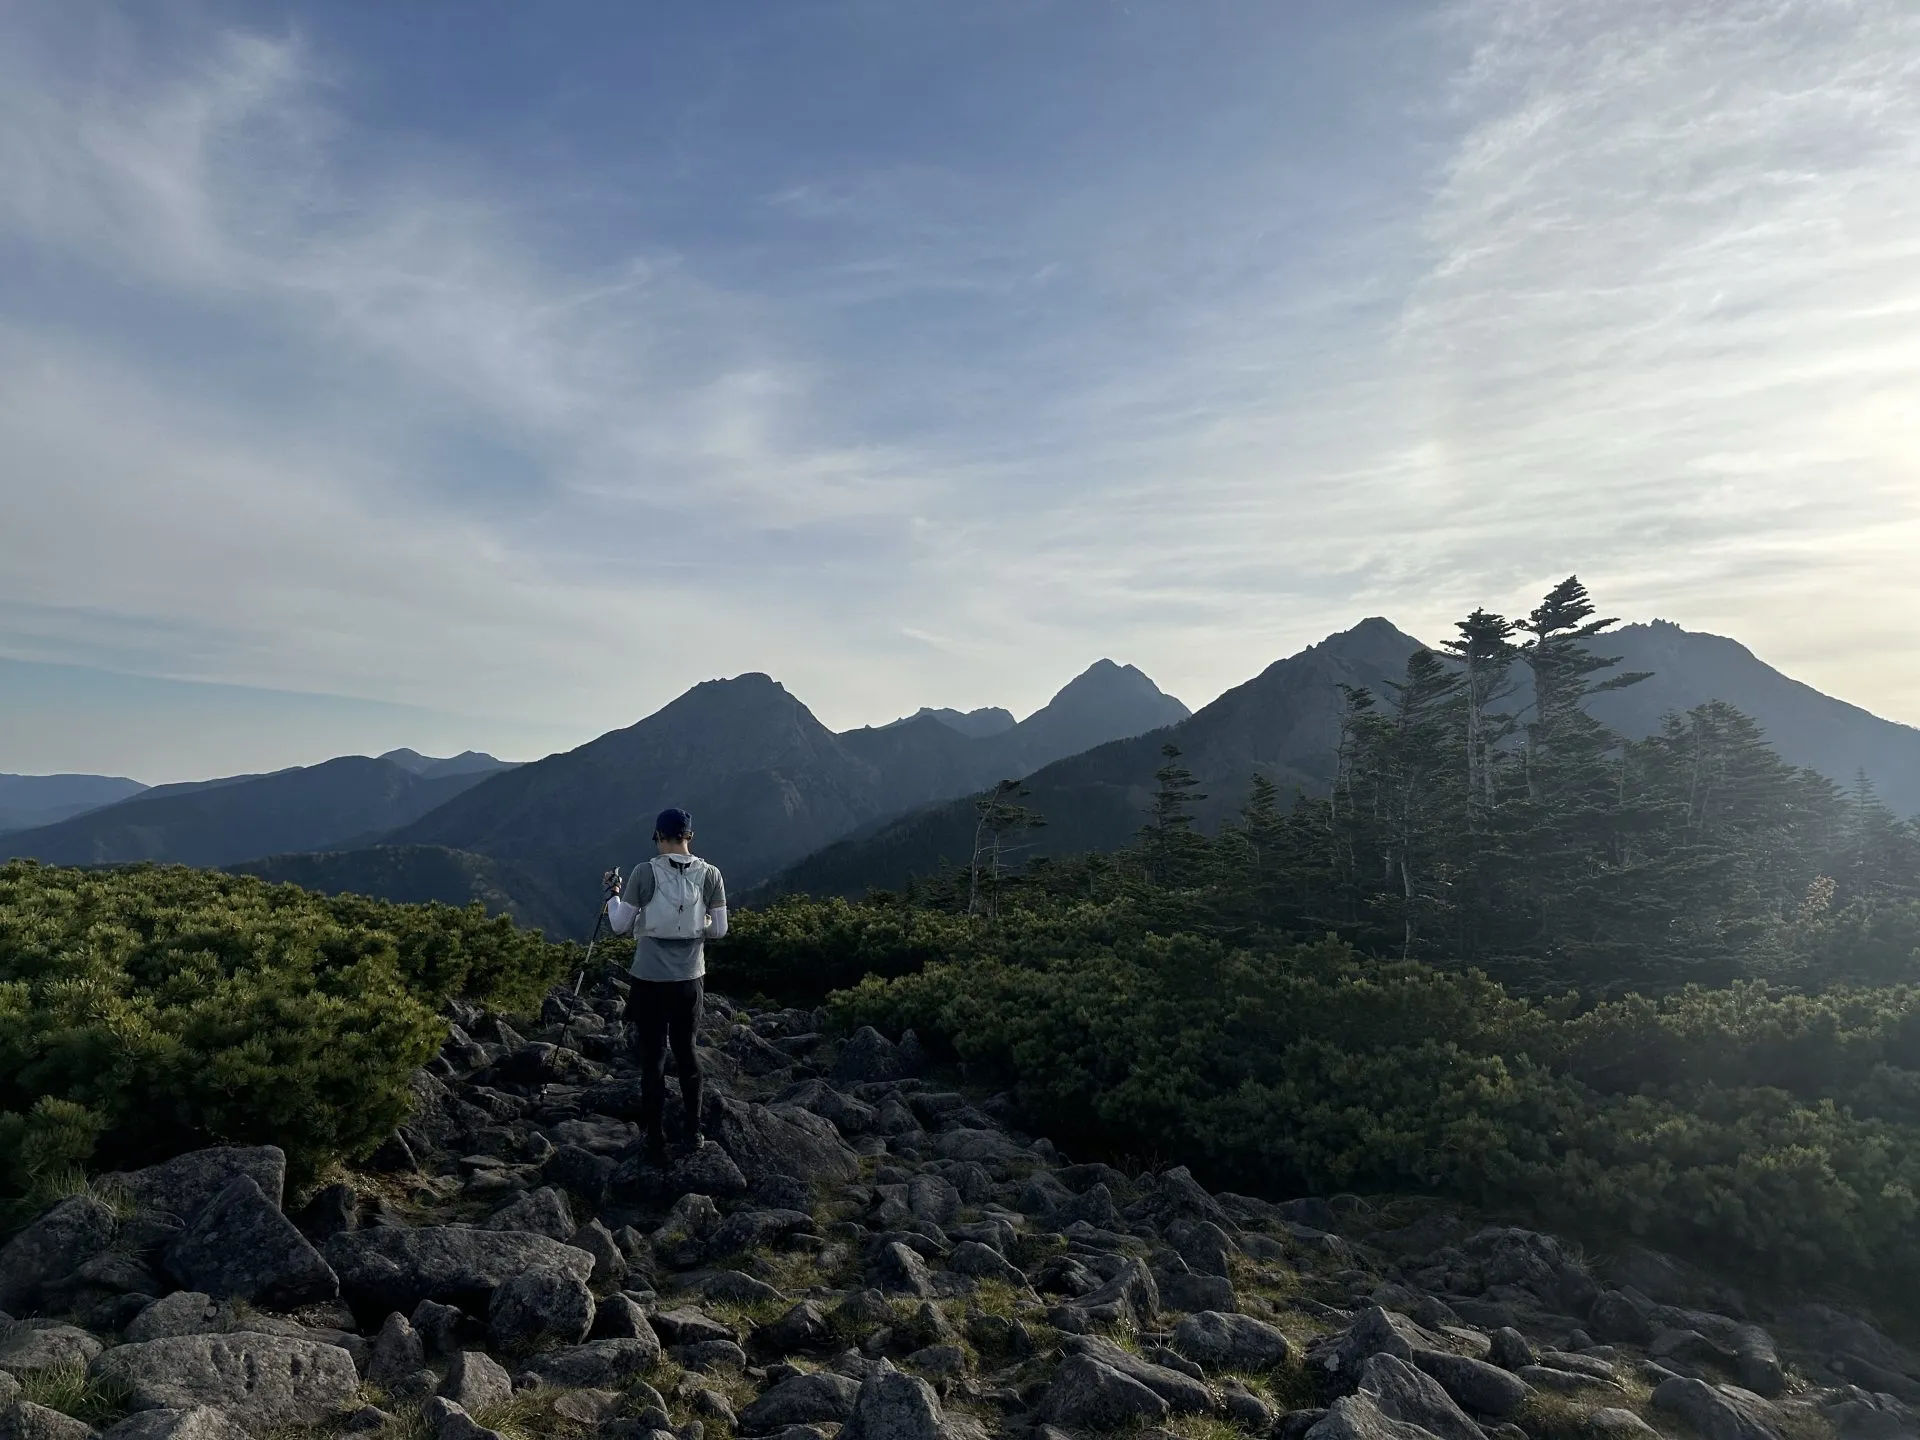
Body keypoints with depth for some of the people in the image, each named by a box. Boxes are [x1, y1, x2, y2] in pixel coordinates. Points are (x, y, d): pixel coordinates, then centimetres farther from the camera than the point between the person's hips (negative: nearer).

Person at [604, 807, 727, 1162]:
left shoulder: (645, 873, -12)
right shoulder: (710, 874, -4)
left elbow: (621, 926, -5)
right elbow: (719, 930, 1)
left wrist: (612, 897, 13)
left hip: (650, 981, -3)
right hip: (691, 980, 3)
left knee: (652, 1059, 8)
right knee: (686, 1052, 20)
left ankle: (656, 1143, 15)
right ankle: (693, 1133, 27)